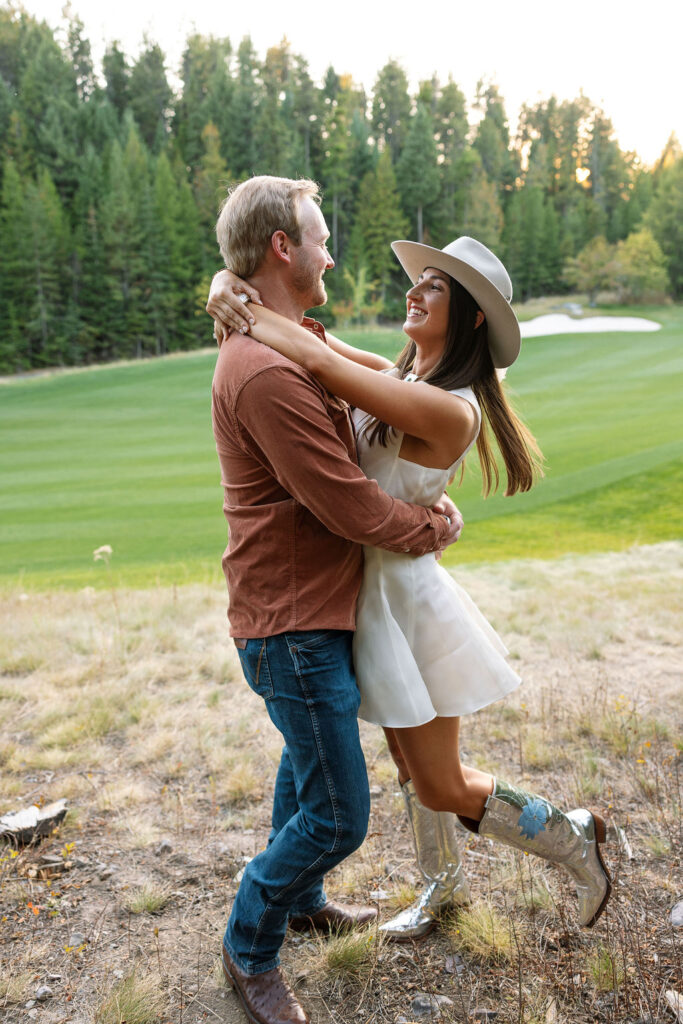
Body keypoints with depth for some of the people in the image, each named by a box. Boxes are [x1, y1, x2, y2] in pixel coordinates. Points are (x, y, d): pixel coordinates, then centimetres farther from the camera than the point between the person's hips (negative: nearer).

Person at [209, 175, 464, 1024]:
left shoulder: (290, 345, 9)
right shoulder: (268, 373, -26)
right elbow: (351, 510, -24)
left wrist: (420, 495, 3)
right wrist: (436, 527, -7)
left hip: (311, 611, 11)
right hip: (294, 626, -11)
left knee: (307, 760, 27)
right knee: (337, 814, 2)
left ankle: (300, 900, 50)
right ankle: (250, 950, 26)